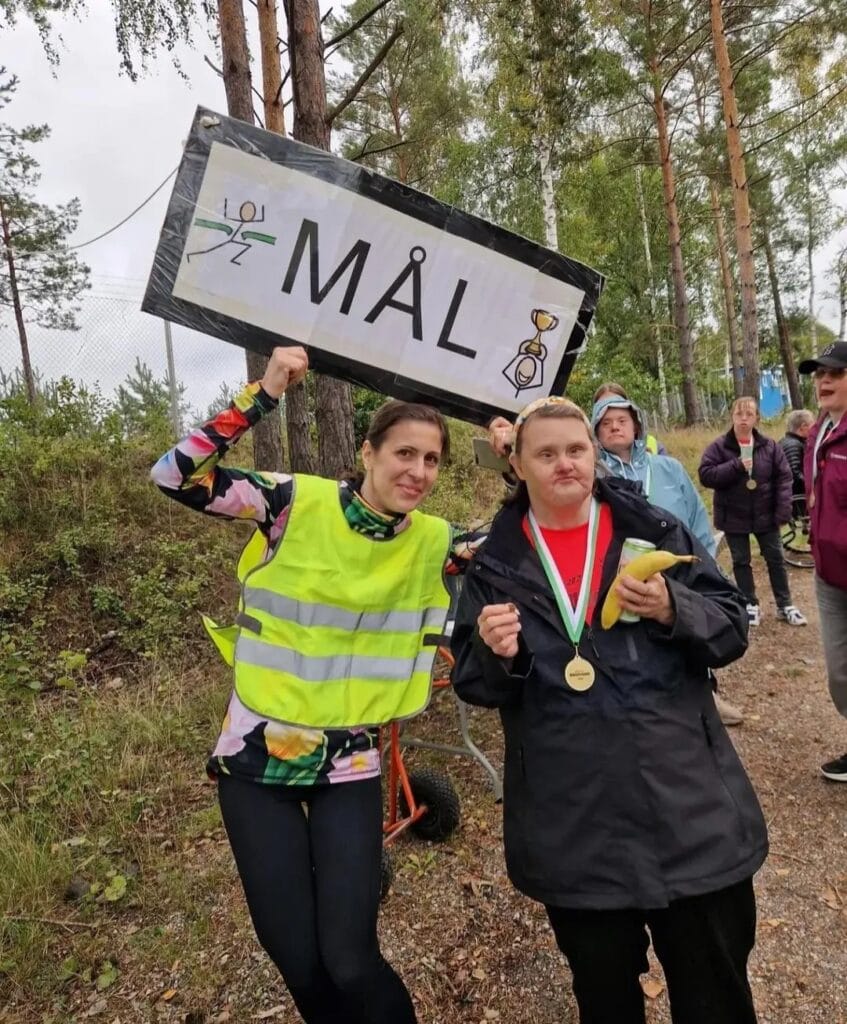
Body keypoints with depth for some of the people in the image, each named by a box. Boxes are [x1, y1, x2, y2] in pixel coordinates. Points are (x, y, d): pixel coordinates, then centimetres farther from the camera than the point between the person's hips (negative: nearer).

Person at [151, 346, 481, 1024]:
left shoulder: (432, 542, -4)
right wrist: (264, 395, -22)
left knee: (350, 962, 1)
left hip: (349, 766, 1)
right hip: (257, 757, -1)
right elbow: (175, 476, -17)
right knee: (298, 962, 7)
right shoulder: (299, 503, -12)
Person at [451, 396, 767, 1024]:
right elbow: (475, 687, 2)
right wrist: (495, 654, -20)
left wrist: (672, 610, -19)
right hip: (574, 825, 0)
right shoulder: (495, 563, 0)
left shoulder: (655, 529, 0)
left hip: (691, 803, 1)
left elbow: (733, 628, 0)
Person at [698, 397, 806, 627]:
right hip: (734, 516, -1)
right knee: (741, 561, 11)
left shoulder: (769, 446, -4)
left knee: (775, 559, 11)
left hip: (765, 515, 1)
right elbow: (705, 475, -16)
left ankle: (785, 605, 25)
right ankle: (751, 605, 25)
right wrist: (736, 466, -24)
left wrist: (783, 509, -10)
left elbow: (783, 477, -3)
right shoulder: (719, 446, -10)